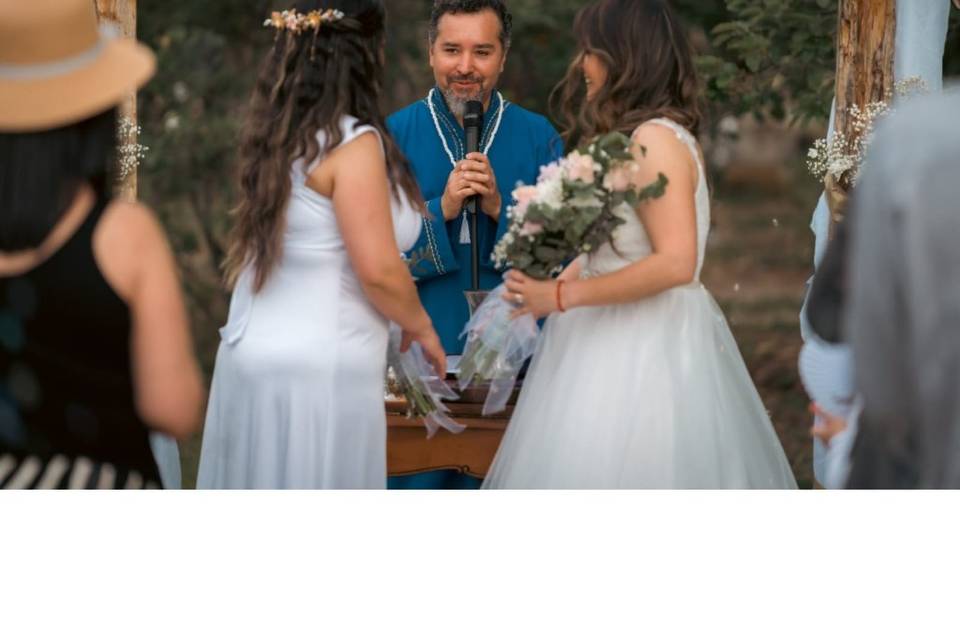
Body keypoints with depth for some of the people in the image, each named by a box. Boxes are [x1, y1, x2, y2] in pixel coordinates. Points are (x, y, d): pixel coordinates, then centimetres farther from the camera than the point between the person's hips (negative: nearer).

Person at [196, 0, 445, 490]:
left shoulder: (274, 138, 10)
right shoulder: (353, 142, -13)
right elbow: (378, 270, -17)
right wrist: (420, 327, 1)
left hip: (254, 353, 8)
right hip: (319, 367, -8)